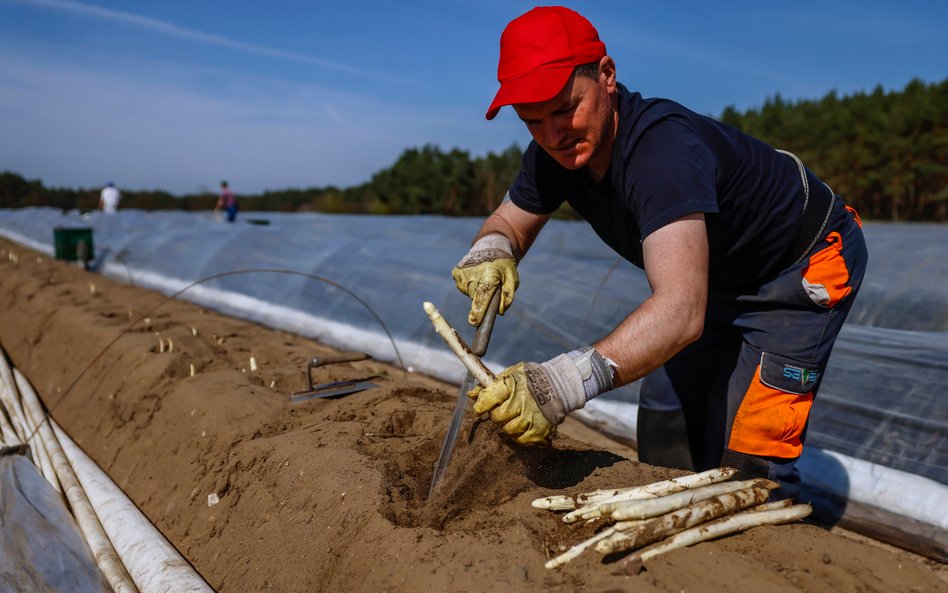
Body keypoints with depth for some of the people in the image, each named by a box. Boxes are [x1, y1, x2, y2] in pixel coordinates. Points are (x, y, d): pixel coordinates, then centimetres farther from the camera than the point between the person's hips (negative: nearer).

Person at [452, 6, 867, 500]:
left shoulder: (663, 150, -40)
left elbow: (682, 310, -51)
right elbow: (508, 221, -3)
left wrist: (568, 380, -64)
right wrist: (490, 250, -28)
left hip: (807, 265, -7)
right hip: (722, 278, 8)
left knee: (741, 458, -15)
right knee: (664, 419, 12)